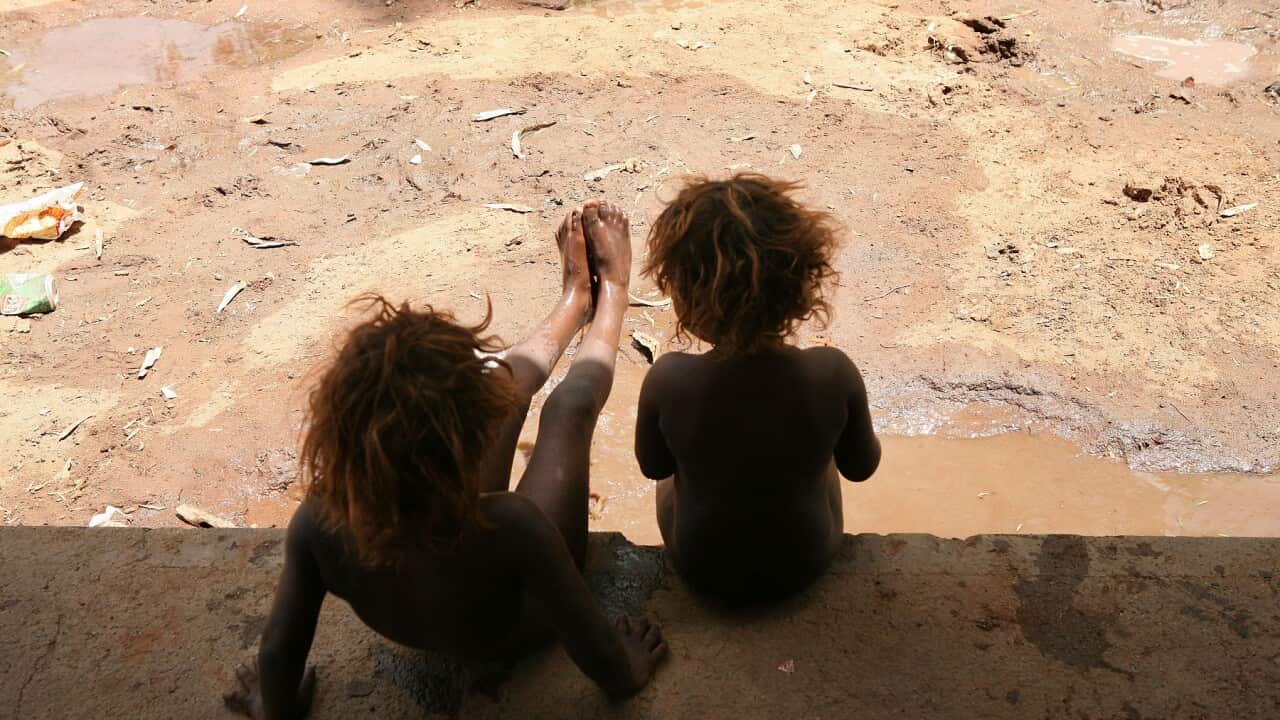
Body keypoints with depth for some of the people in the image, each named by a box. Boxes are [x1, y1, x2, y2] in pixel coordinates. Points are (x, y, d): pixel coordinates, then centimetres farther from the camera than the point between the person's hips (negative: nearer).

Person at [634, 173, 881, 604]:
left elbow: (653, 465, -9)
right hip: (804, 564, 1)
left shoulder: (668, 380, -30)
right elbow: (861, 467, -8)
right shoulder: (833, 373, -27)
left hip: (703, 572, 0)